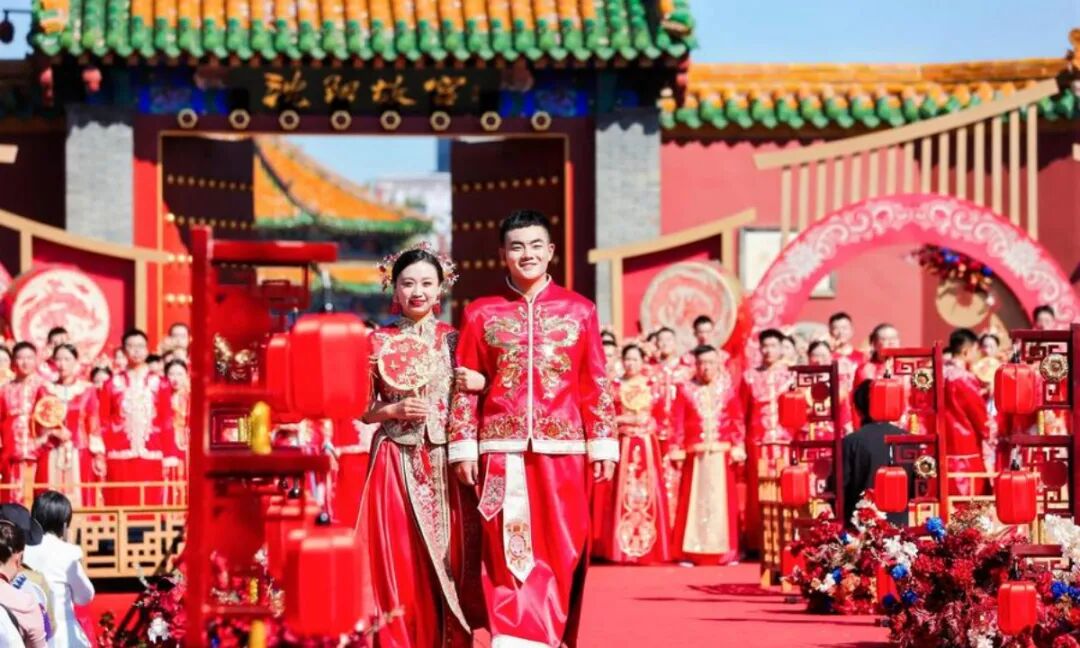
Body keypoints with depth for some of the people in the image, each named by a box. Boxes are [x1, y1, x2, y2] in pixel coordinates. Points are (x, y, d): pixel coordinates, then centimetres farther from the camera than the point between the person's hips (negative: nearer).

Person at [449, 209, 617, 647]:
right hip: (503, 450, 0)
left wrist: (603, 444, 2)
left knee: (561, 548, 0)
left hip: (562, 449, 0)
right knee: (508, 549, -3)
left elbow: (596, 385, 7)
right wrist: (463, 447, 0)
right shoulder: (481, 313, 7)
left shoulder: (580, 310, 8)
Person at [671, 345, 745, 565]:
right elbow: (678, 422, 3)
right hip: (696, 454, -1)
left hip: (721, 454, 1)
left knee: (722, 500, 1)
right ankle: (690, 551, -1)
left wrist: (738, 446, -2)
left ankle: (725, 550, 5)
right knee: (694, 500, -2)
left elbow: (738, 421, 6)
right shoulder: (686, 390, 6)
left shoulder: (728, 390, 7)